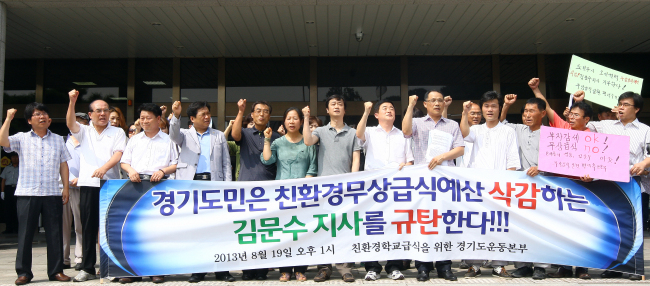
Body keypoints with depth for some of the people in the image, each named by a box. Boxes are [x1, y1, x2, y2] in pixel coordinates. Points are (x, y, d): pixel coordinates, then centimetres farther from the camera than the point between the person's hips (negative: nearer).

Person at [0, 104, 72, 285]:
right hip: (27, 193, -1)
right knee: (25, 233, 3)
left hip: (52, 194, 1)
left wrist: (66, 188, 4)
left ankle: (56, 271, 11)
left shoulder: (58, 140, 13)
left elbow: (63, 165, 11)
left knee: (54, 233, 4)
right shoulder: (22, 138, 7)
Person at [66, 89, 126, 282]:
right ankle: (87, 268, 10)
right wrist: (72, 102, -21)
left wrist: (104, 167, -22)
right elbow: (70, 123, -6)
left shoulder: (117, 132, 10)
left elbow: (118, 154, -4)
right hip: (88, 184, 1)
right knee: (88, 227, 3)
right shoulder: (83, 131, 15)